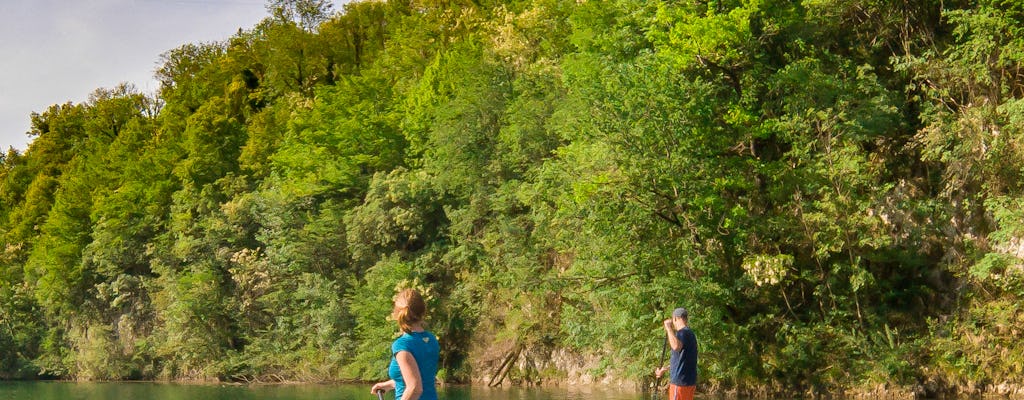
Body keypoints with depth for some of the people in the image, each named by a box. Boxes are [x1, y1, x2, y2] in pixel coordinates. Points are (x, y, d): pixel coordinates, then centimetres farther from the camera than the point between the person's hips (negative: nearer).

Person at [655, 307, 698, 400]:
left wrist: (668, 327, -26)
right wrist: (665, 369, 34)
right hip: (690, 381, 9)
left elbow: (676, 346, -38)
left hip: (680, 381, -9)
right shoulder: (690, 333, 17)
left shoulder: (682, 332, -14)